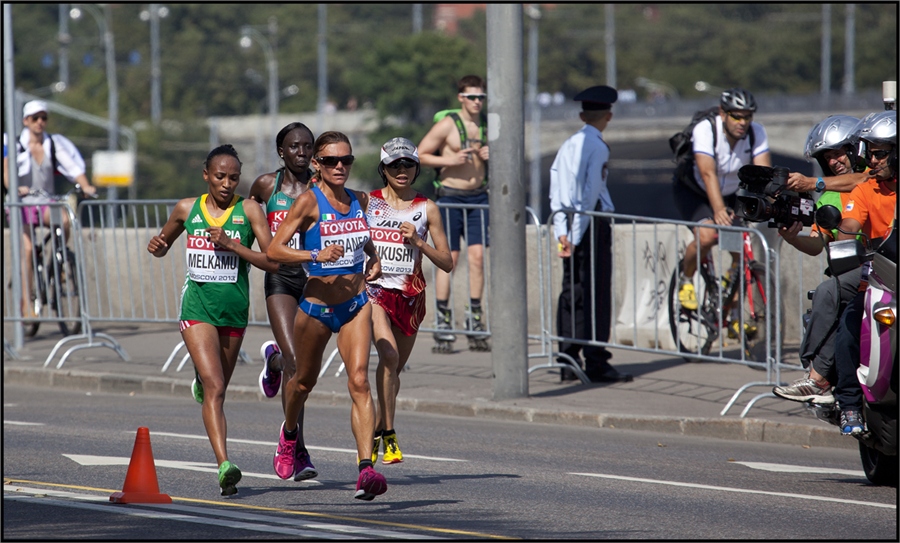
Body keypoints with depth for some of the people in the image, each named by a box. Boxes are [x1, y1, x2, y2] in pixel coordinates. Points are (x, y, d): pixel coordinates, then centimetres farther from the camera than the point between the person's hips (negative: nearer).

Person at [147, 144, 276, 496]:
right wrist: (157, 246, -2)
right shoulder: (187, 210, 4)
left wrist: (231, 244, -19)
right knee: (214, 389, -17)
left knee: (217, 387, 18)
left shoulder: (248, 211, -2)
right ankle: (224, 465, -25)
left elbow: (273, 262, -9)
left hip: (234, 311, 1)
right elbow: (163, 246, 22)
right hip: (197, 307, -1)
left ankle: (201, 378, 56)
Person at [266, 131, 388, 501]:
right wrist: (316, 256, -30)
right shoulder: (309, 201, -12)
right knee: (305, 380, 18)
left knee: (359, 380, -15)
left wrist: (374, 259, 9)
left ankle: (366, 469, -24)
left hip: (356, 305, 2)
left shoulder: (359, 200, 4)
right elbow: (274, 250, -18)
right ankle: (288, 433, 51)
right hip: (316, 306, -2)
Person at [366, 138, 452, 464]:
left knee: (394, 369, 10)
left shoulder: (427, 209, 4)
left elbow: (447, 263, 3)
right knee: (389, 354, -25)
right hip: (374, 288, -2)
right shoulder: (367, 202, 4)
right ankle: (388, 435, -21)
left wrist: (418, 242, -11)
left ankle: (374, 434, 30)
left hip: (410, 295, 2)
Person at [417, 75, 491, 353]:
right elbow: (421, 155, -4)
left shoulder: (488, 126, 9)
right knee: (448, 257, -6)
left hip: (478, 196, 4)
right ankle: (443, 324, -2)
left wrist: (491, 157, -2)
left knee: (477, 255, -2)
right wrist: (451, 160, -16)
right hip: (451, 196, -4)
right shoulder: (447, 125, -6)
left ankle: (475, 321, 3)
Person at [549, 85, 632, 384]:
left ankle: (568, 363, 10)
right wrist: (577, 235, -14)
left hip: (570, 226, 7)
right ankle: (596, 364, -6)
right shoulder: (598, 147, -9)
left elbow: (556, 190, 9)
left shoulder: (567, 145, 13)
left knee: (571, 293, 9)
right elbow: (590, 193, -15)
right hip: (593, 224, -7)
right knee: (596, 294, -5)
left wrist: (562, 232, 5)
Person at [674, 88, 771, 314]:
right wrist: (719, 210, -54)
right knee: (707, 236, -30)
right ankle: (685, 279, 0)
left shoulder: (756, 133, -18)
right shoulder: (705, 130, -29)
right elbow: (708, 174, -41)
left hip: (732, 195, 4)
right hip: (694, 193, -4)